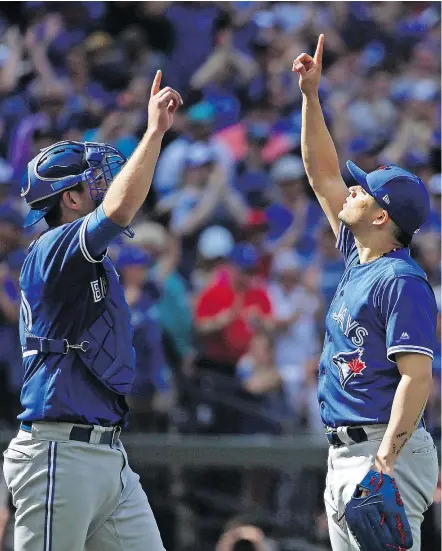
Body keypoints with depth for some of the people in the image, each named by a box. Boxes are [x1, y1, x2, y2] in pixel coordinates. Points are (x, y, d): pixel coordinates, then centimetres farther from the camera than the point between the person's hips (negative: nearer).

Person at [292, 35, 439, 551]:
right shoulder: (358, 256, 14)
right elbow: (323, 175, 23)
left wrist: (384, 464, -26)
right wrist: (310, 94, 17)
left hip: (385, 449, -10)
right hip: (344, 451, 10)